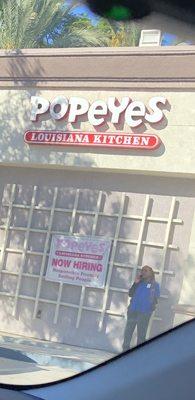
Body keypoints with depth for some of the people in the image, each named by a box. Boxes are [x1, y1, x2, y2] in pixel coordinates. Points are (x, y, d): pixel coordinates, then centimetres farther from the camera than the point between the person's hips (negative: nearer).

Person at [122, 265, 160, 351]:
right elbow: (130, 294, 9)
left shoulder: (155, 285, 5)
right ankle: (125, 349, 16)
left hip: (144, 312, -4)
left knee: (141, 334, 1)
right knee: (128, 331, 6)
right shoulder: (139, 282, 14)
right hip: (132, 311, 4)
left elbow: (156, 298, 1)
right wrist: (135, 283, -1)